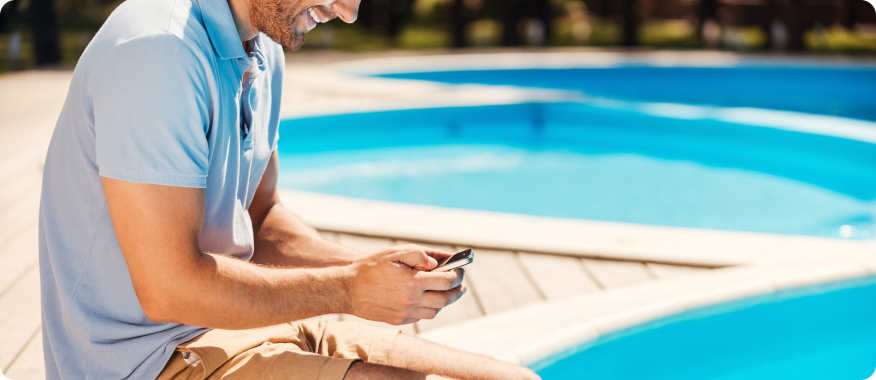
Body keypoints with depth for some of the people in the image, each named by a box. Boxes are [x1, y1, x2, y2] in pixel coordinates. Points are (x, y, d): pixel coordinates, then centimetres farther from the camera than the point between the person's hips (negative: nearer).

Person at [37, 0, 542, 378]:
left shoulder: (263, 54, 8)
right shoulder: (157, 53, -23)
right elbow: (169, 288, -25)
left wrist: (370, 269, -2)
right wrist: (348, 290, -17)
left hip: (240, 323, 9)